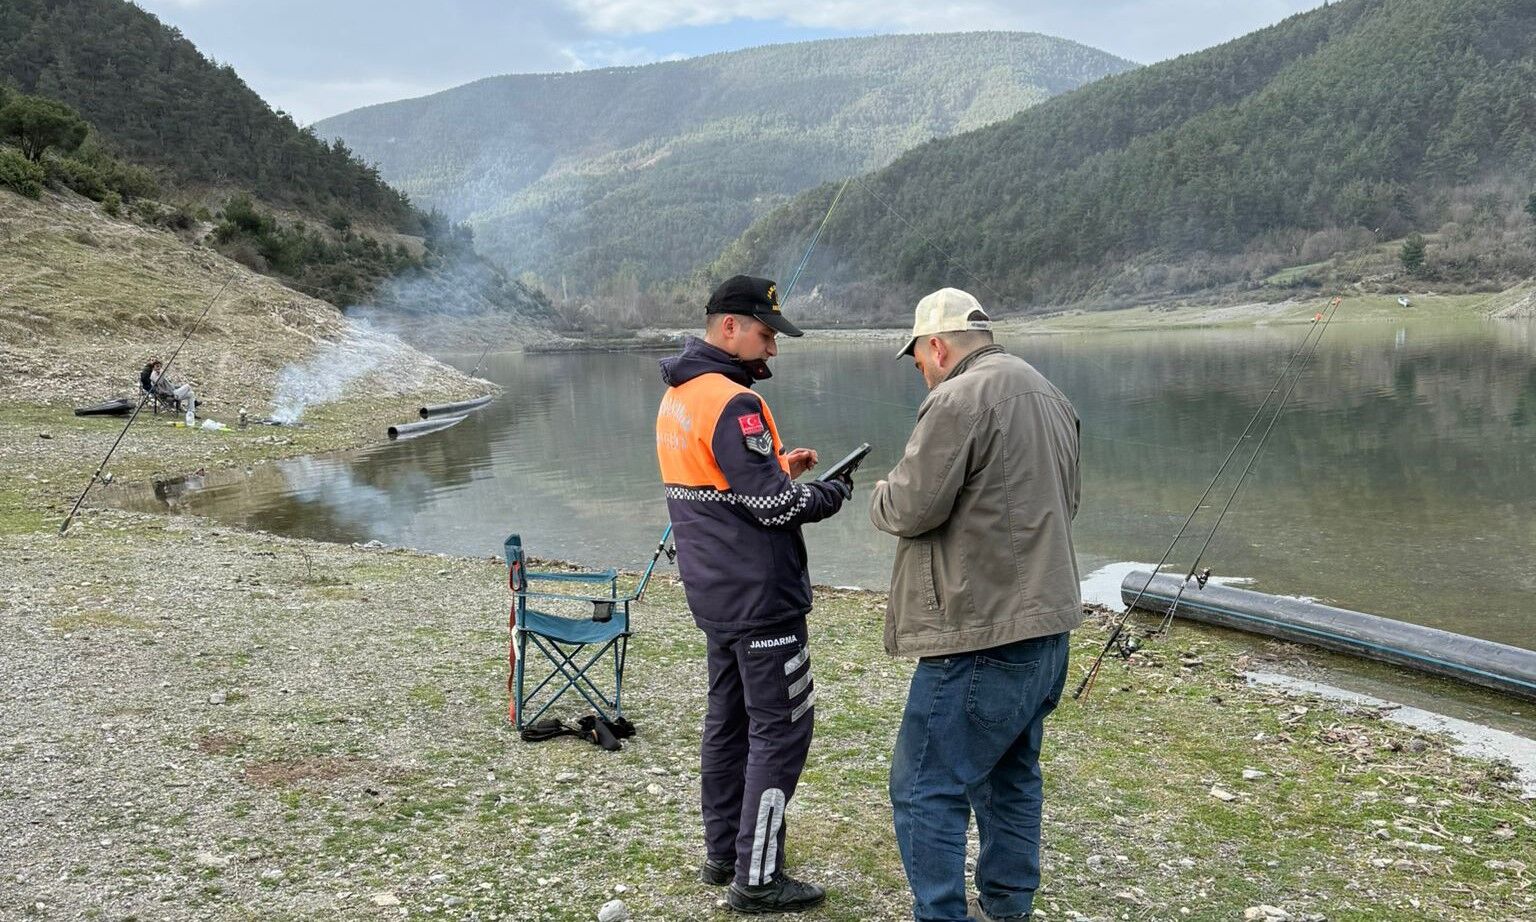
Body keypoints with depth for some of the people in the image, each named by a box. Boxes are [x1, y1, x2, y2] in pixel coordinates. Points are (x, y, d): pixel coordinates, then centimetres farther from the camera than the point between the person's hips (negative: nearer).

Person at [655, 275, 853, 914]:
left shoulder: (676, 399, 10)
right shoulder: (732, 402, -21)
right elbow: (776, 506, -21)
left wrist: (778, 465, 8)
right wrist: (832, 494, -4)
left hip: (715, 592, 10)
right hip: (759, 596, -10)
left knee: (729, 718, 17)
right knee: (781, 727, -2)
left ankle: (722, 854, 27)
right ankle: (757, 879, 4)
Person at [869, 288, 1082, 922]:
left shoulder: (957, 400, -15)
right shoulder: (1049, 396, 14)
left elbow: (911, 509, -17)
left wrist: (883, 494, 3)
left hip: (981, 636, -10)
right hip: (1047, 625, 10)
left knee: (927, 792, -1)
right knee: (1011, 779, 21)